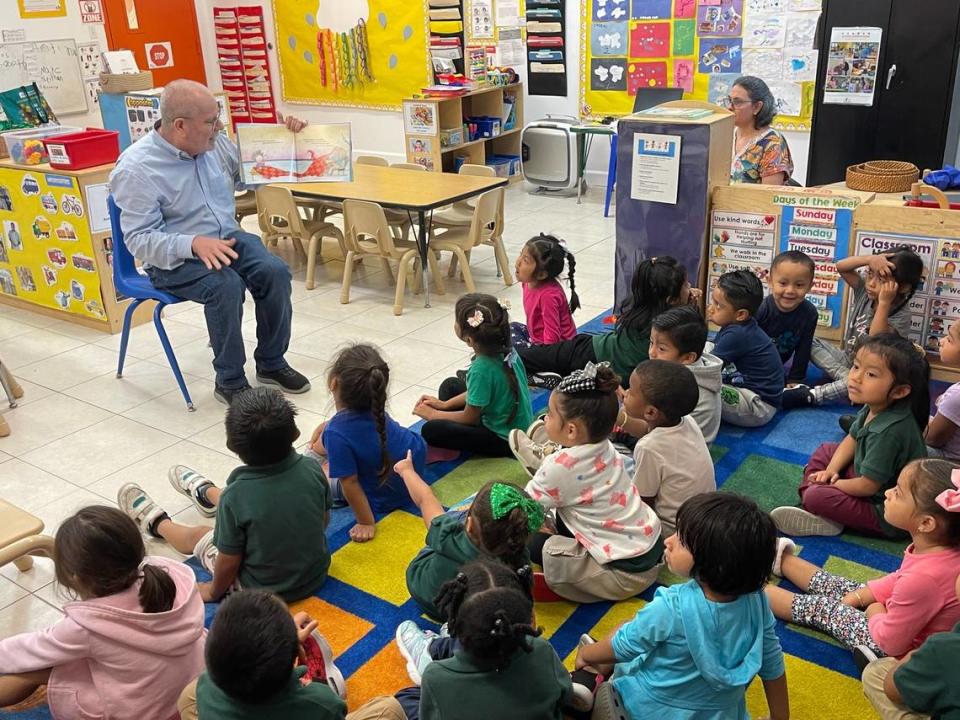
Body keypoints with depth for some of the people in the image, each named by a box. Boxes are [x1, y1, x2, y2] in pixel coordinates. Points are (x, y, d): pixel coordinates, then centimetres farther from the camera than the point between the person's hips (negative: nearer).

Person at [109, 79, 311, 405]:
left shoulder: (215, 143, 2)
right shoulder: (135, 169, -16)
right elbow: (139, 239, -19)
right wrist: (194, 244, -35)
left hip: (228, 239, 6)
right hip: (172, 259, -6)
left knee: (275, 271, -21)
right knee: (227, 285, -33)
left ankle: (271, 363, -2)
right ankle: (229, 382, -15)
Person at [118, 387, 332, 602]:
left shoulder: (235, 497, -30)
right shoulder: (313, 469, -19)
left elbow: (229, 563, -18)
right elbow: (324, 520, -1)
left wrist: (213, 591, 3)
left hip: (263, 590, -5)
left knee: (197, 535, 21)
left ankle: (155, 523, 53)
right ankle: (205, 493, 59)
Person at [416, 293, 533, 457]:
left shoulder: (481, 369, -30)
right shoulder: (504, 349, -8)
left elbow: (469, 418, -15)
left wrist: (432, 415, -1)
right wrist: (445, 404, 10)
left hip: (506, 439, -9)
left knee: (431, 430, -19)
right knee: (450, 385, 16)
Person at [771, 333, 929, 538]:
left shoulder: (889, 431, -34)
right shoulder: (874, 406, -8)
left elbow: (867, 486, -26)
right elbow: (852, 440, 10)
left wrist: (833, 484, -10)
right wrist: (831, 470, -3)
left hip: (886, 515, -10)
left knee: (816, 497, -26)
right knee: (825, 451, 16)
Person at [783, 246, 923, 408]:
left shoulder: (901, 315, -22)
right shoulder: (865, 290, -5)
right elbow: (841, 266, -14)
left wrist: (884, 303, -40)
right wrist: (870, 259, -31)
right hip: (847, 360, 7)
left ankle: (808, 395, -34)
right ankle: (846, 379, -23)